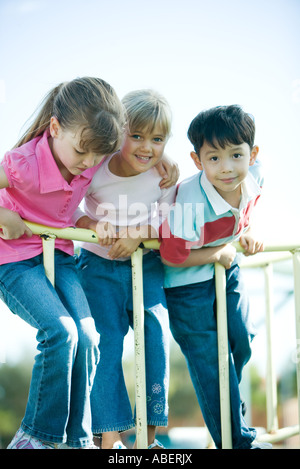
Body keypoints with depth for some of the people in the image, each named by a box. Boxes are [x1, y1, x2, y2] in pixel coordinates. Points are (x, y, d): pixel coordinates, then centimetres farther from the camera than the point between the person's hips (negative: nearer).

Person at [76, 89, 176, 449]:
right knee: (106, 342, -7)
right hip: (99, 266, -2)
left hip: (147, 266, 2)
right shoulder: (96, 169, -18)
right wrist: (92, 225, -28)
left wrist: (137, 235, -24)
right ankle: (110, 435, 1)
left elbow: (168, 221, -8)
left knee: (156, 337, -3)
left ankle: (151, 432, 10)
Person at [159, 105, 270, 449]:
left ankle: (227, 404, 44)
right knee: (208, 359, -1)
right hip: (187, 282, -7)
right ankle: (237, 439, 11)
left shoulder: (254, 176, -15)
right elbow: (173, 254, -29)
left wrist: (245, 233, -2)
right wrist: (219, 252, -19)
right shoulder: (189, 202, -37)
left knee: (241, 341, 15)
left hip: (225, 269, 7)